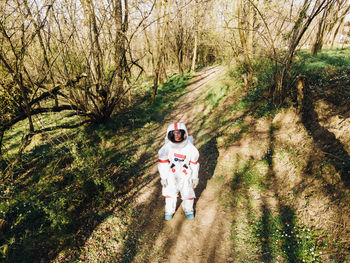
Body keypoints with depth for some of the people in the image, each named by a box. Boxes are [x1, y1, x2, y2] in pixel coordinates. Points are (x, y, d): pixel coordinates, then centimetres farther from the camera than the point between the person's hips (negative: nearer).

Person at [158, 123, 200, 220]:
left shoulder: (190, 148, -17)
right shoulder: (167, 147, -20)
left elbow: (194, 162, -3)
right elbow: (162, 162, -8)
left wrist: (195, 177, 3)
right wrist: (163, 177, -5)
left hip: (186, 174, 0)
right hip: (171, 174, 0)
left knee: (188, 193, 5)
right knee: (170, 192, 4)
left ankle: (188, 210, 34)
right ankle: (169, 211, 31)